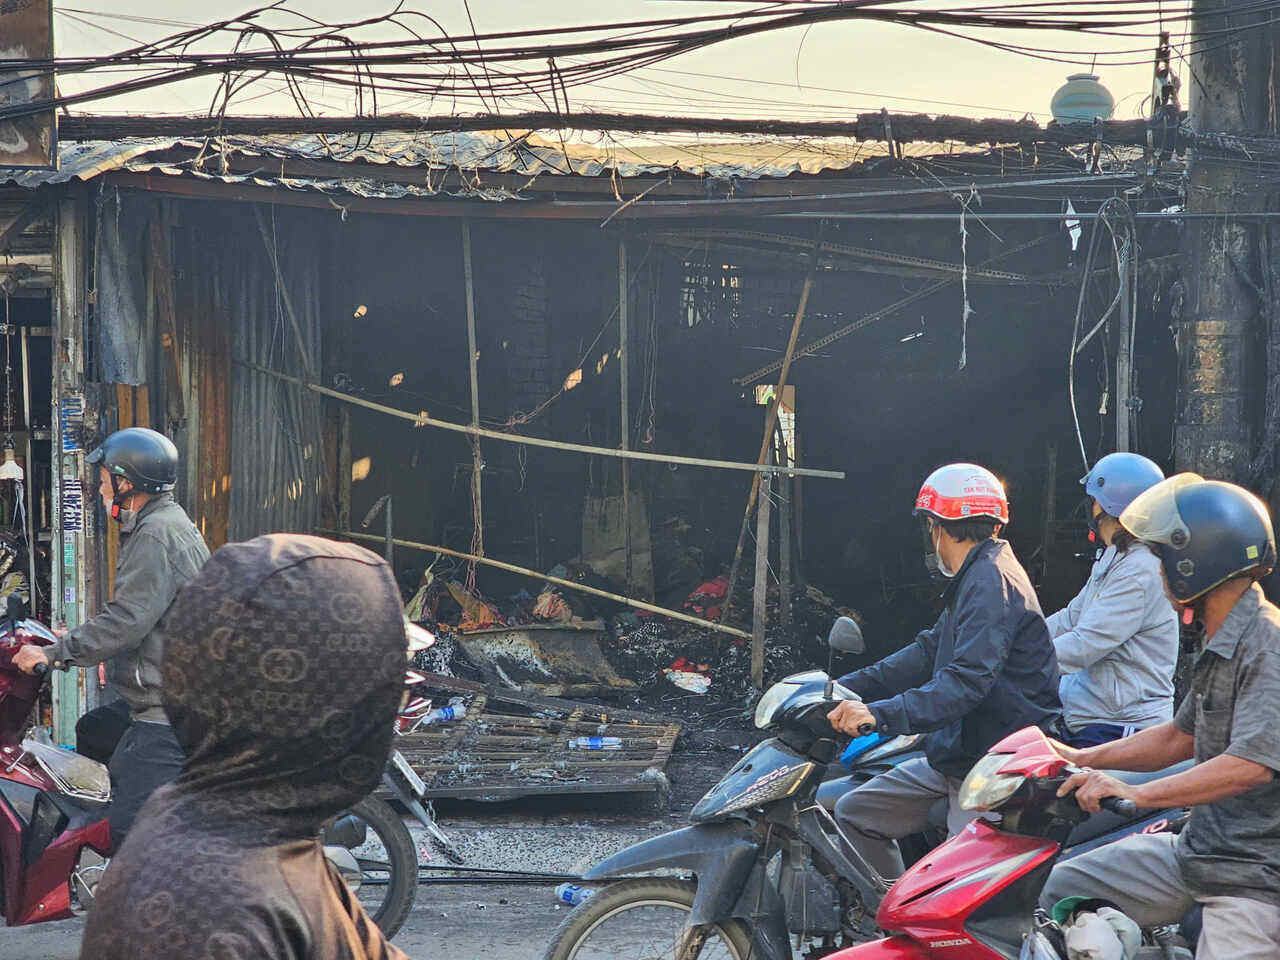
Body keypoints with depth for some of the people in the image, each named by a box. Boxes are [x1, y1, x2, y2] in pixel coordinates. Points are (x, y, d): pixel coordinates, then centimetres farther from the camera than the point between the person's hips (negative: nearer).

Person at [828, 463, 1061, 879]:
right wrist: (848, 688, 11)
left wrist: (881, 715, -37)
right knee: (854, 813, 11)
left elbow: (969, 678, -29)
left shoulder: (990, 581, -17)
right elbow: (929, 652, 19)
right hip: (955, 758, 11)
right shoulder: (976, 579, 16)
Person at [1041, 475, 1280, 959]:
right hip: (1196, 848, 10)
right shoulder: (1218, 645, 14)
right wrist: (1084, 760, 17)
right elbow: (1181, 737, 25)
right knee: (1059, 888, 8)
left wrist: (1137, 793, -33)